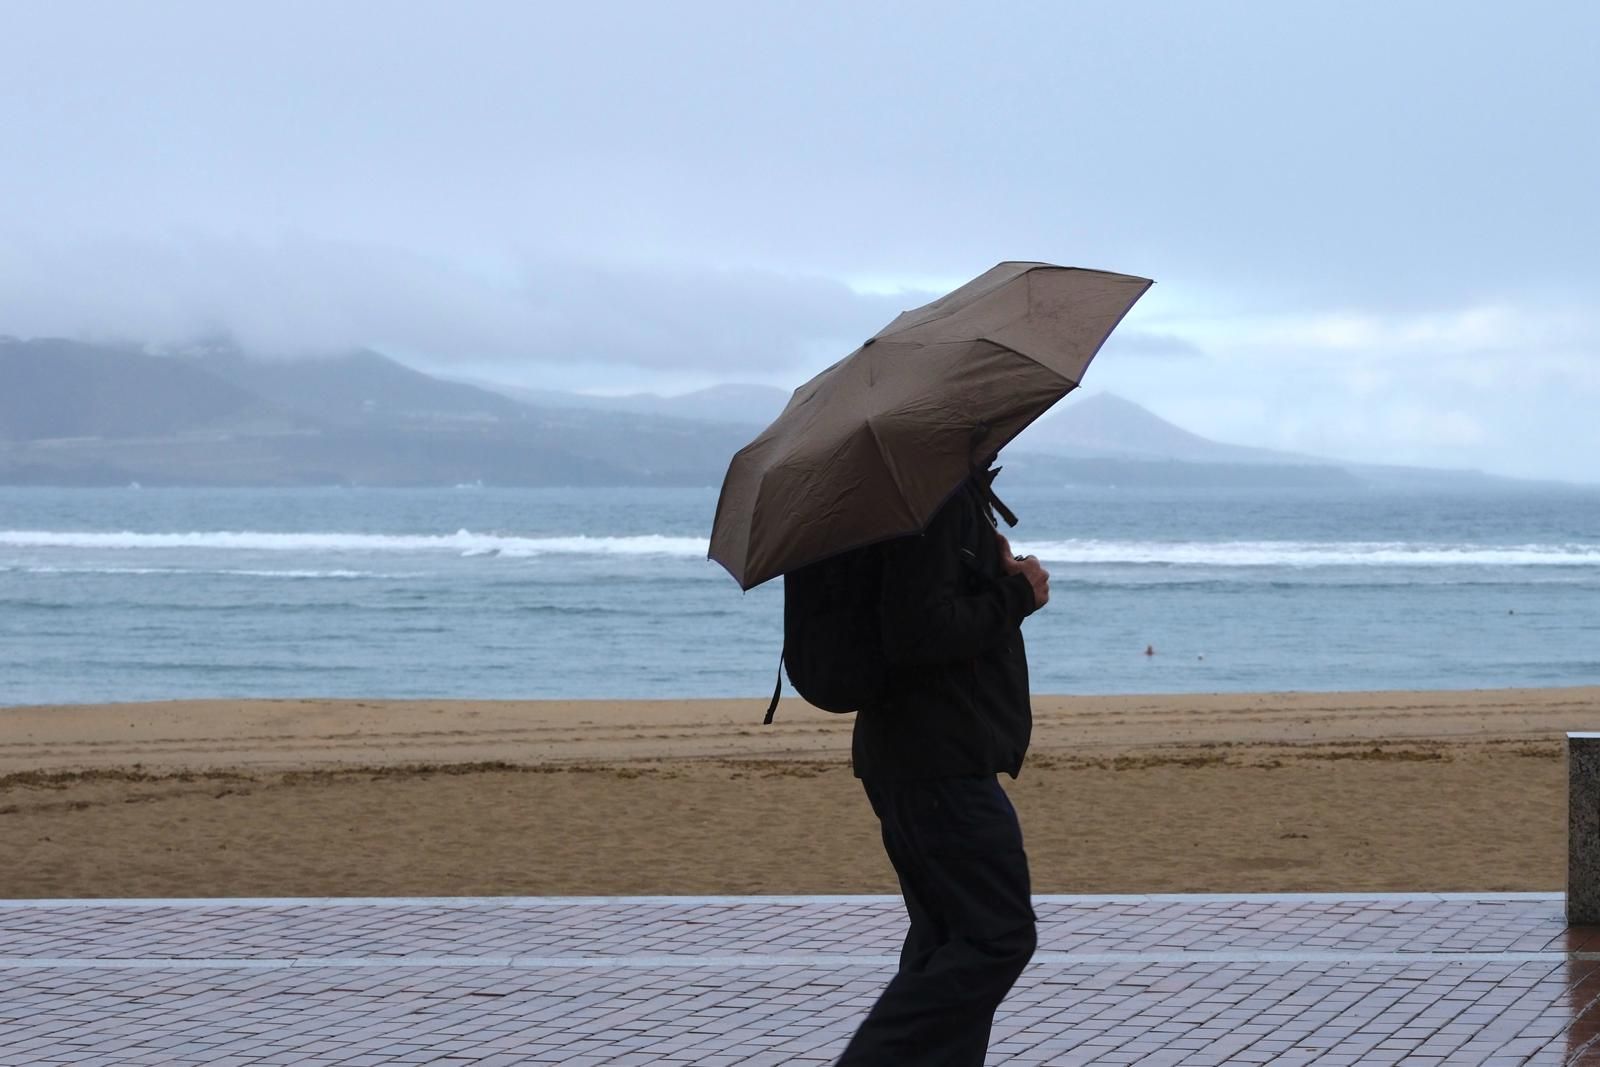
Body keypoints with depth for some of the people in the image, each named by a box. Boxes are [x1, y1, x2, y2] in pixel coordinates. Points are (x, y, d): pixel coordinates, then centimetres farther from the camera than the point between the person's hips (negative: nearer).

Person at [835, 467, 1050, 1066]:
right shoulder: (939, 497, -17)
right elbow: (919, 634, -25)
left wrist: (1001, 575, 5)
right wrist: (1017, 595, -13)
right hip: (940, 763, -11)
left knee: (950, 939, 13)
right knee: (999, 936, -11)